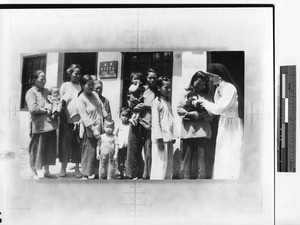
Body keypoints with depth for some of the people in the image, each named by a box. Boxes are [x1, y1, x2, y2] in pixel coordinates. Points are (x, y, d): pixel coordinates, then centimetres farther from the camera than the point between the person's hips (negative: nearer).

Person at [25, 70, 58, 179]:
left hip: (50, 124, 7)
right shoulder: (31, 92, -7)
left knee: (49, 149, 11)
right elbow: (33, 109, -18)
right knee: (36, 149, 1)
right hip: (38, 126, -7)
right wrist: (46, 110, -12)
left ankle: (46, 171, 22)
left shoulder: (46, 91, 15)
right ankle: (34, 173, 12)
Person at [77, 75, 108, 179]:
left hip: (101, 129, 6)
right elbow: (84, 117, -15)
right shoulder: (81, 100, -10)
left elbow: (102, 108, 19)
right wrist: (94, 130, -20)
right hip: (90, 131, -6)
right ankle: (85, 175, 7)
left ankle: (97, 173, 18)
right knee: (89, 154, -3)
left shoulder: (95, 94, 10)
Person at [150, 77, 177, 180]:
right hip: (161, 138, -8)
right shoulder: (156, 102, -6)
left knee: (169, 164, 9)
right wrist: (159, 138, -18)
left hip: (169, 137, 8)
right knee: (160, 163, -9)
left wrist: (173, 136, 12)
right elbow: (155, 121, -13)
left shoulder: (168, 103, 18)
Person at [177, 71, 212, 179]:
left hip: (203, 131, 1)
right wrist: (191, 114, -10)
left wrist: (204, 114, -11)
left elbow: (212, 114, 9)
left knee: (201, 159, -1)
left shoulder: (207, 97, 14)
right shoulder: (186, 94, 11)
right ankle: (185, 179, 6)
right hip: (188, 130, -1)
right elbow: (179, 109, 3)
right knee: (186, 158, 1)